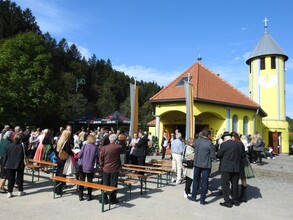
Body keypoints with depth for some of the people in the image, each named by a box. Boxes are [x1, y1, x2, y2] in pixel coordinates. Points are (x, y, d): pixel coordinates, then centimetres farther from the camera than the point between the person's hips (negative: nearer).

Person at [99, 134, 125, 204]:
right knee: (113, 184, 7)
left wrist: (102, 166, 9)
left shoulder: (103, 148, -7)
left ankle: (105, 199, 17)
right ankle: (113, 199, 12)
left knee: (105, 184, 11)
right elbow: (123, 151, 9)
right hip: (115, 169, -1)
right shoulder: (118, 147, -11)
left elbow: (101, 158, -2)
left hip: (106, 169, 2)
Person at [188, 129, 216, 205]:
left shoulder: (196, 141, -5)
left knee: (196, 180, 19)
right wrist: (208, 156, 6)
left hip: (197, 164, 4)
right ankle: (202, 200, 14)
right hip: (206, 165, -4)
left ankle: (193, 197, 30)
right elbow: (213, 156, -13)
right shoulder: (209, 143, -17)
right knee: (204, 182, 8)